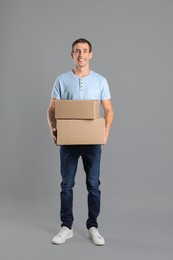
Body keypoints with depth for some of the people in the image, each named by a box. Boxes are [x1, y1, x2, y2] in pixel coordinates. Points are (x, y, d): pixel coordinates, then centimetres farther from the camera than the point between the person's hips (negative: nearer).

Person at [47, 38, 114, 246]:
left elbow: (108, 110, 3)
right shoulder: (62, 80, 2)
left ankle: (93, 227, 17)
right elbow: (52, 109, 2)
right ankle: (66, 227, 18)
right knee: (67, 185, 6)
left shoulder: (100, 80, 3)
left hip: (92, 141, 0)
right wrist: (53, 128, -17)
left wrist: (106, 130, -15)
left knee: (93, 185, 5)